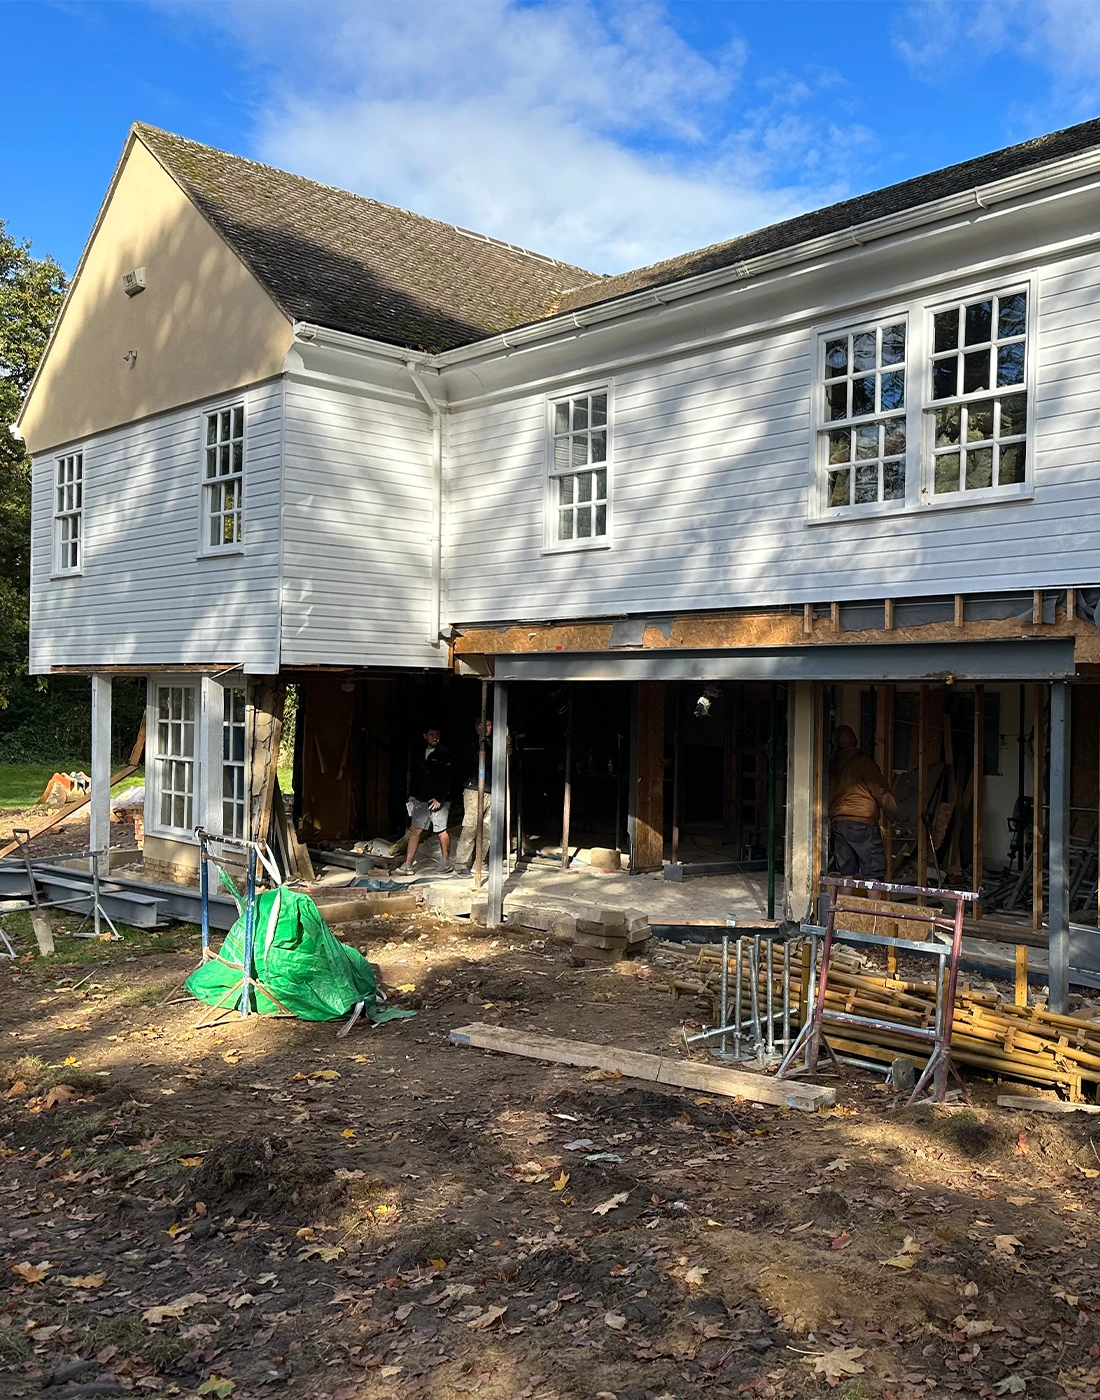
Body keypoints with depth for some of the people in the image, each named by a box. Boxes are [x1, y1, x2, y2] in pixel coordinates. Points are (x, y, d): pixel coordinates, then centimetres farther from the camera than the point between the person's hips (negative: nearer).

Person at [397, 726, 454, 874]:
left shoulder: (444, 754, -6)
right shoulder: (421, 753, 13)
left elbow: (447, 779, -12)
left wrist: (439, 798, -17)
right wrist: (412, 794, 12)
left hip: (438, 800, -6)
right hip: (421, 799, 6)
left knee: (441, 831, -1)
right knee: (415, 830, 2)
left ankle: (446, 863, 12)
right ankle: (408, 864, 3)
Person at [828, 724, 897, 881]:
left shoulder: (832, 767, 13)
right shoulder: (862, 763, -4)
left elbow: (828, 796, 17)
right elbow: (881, 792, -3)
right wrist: (892, 813, 10)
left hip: (836, 822, 6)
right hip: (861, 821, -6)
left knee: (847, 872, 9)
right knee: (875, 870, -7)